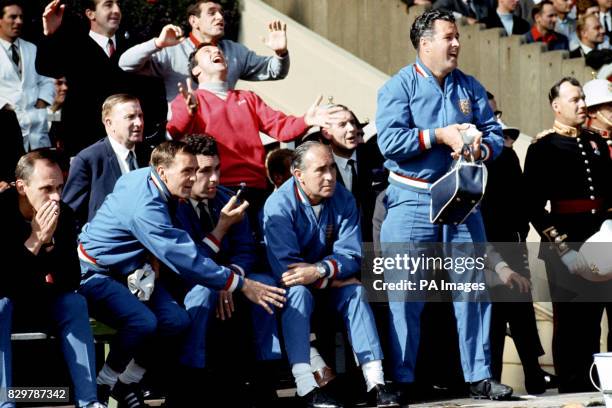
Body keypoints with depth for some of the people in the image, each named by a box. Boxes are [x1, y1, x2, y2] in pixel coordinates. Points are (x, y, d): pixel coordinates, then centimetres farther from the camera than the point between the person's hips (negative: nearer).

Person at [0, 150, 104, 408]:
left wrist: (50, 242, -30)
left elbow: (71, 282, -13)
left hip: (35, 302, 4)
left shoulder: (63, 215, -11)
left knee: (74, 303, -21)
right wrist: (34, 241, -36)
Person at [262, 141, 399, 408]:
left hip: (325, 283, 4)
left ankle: (375, 382, -30)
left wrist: (319, 271, -32)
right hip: (288, 284, -4)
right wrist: (332, 277, -22)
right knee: (298, 291, -34)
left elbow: (351, 256, -13)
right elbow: (284, 267, -28)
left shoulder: (343, 200, -8)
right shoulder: (279, 205, -22)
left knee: (355, 291, -23)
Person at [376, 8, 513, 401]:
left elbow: (495, 133, 9)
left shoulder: (470, 87, 12)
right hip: (412, 201, -4)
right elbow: (389, 140, -14)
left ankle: (479, 376, 9)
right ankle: (402, 380, 4)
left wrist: (479, 149, -13)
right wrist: (440, 136, -15)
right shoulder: (400, 86, -2)